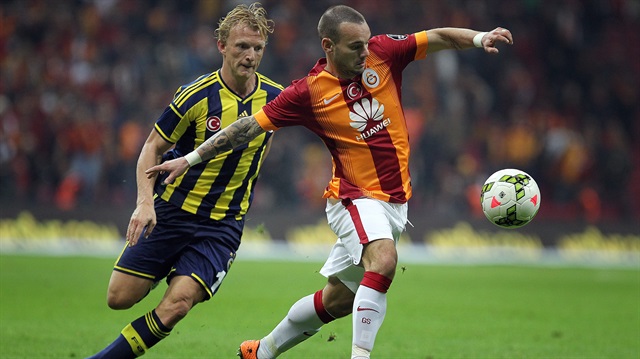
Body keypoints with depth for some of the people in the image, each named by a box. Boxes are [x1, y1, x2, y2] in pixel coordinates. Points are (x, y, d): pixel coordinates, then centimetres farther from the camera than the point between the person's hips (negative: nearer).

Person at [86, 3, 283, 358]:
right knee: (119, 298, 0)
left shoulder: (274, 97, -3)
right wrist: (145, 201, -20)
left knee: (178, 303, -20)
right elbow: (153, 147, -6)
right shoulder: (196, 95, -14)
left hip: (223, 225, 1)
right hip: (172, 209, -1)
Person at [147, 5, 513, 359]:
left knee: (338, 298, 13)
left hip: (396, 200, 5)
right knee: (384, 260, -34)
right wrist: (189, 160, -4)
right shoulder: (307, 92, -12)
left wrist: (480, 38, -19)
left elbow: (439, 37, 1)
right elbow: (249, 126, -5)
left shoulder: (382, 52, -4)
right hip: (355, 197, -5)